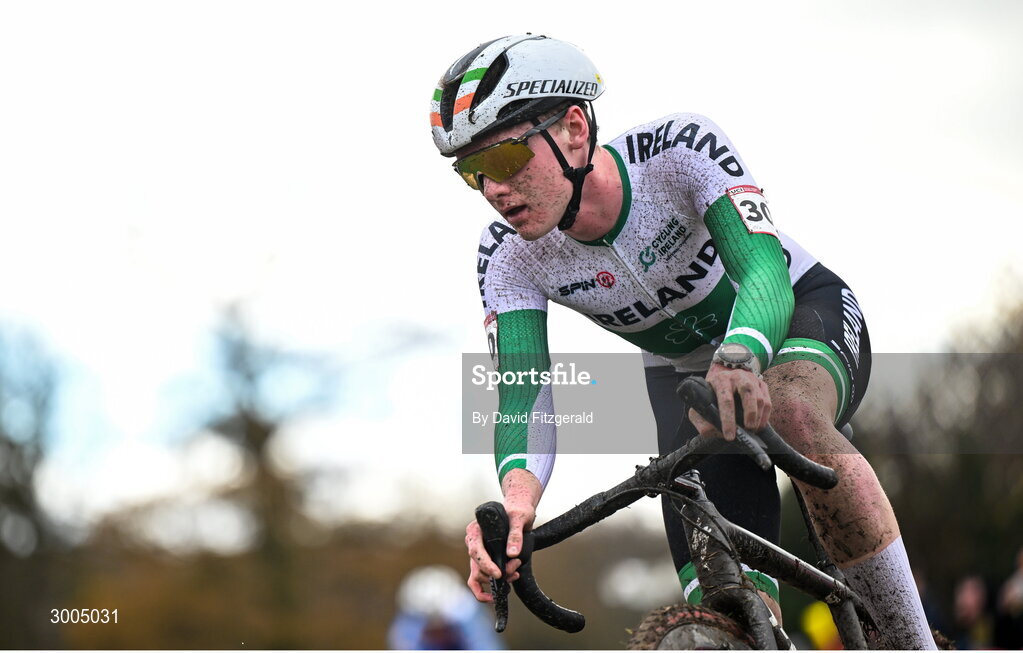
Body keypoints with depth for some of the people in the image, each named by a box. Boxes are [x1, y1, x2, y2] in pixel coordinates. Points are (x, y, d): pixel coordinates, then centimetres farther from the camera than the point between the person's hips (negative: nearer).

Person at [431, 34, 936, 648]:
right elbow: (523, 391, -31)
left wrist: (739, 361, -65)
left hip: (802, 316, -4)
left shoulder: (681, 149, -31)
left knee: (792, 414, -40)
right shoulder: (509, 257, -21)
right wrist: (517, 492, -54)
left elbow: (765, 273, -42)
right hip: (683, 371, 4)